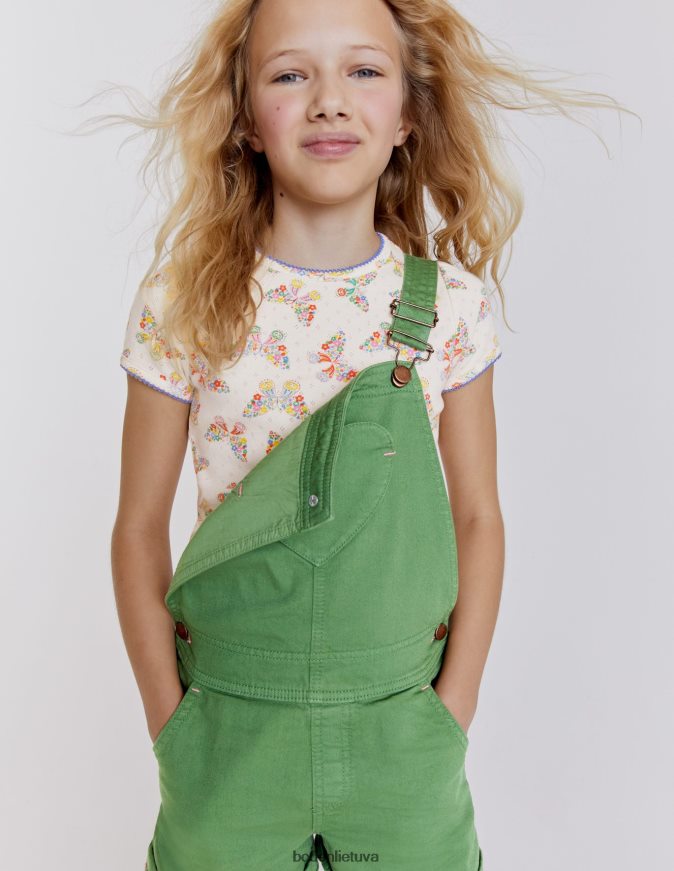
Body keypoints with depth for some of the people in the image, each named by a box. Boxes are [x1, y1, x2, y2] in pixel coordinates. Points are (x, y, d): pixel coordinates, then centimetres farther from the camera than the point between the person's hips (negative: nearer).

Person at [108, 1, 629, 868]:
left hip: (402, 738, 1)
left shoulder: (451, 302, -7)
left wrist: (452, 715, -2)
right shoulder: (180, 305, -9)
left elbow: (477, 518, 1)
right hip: (229, 741, 0)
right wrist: (173, 731, -4)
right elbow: (139, 528, -2)